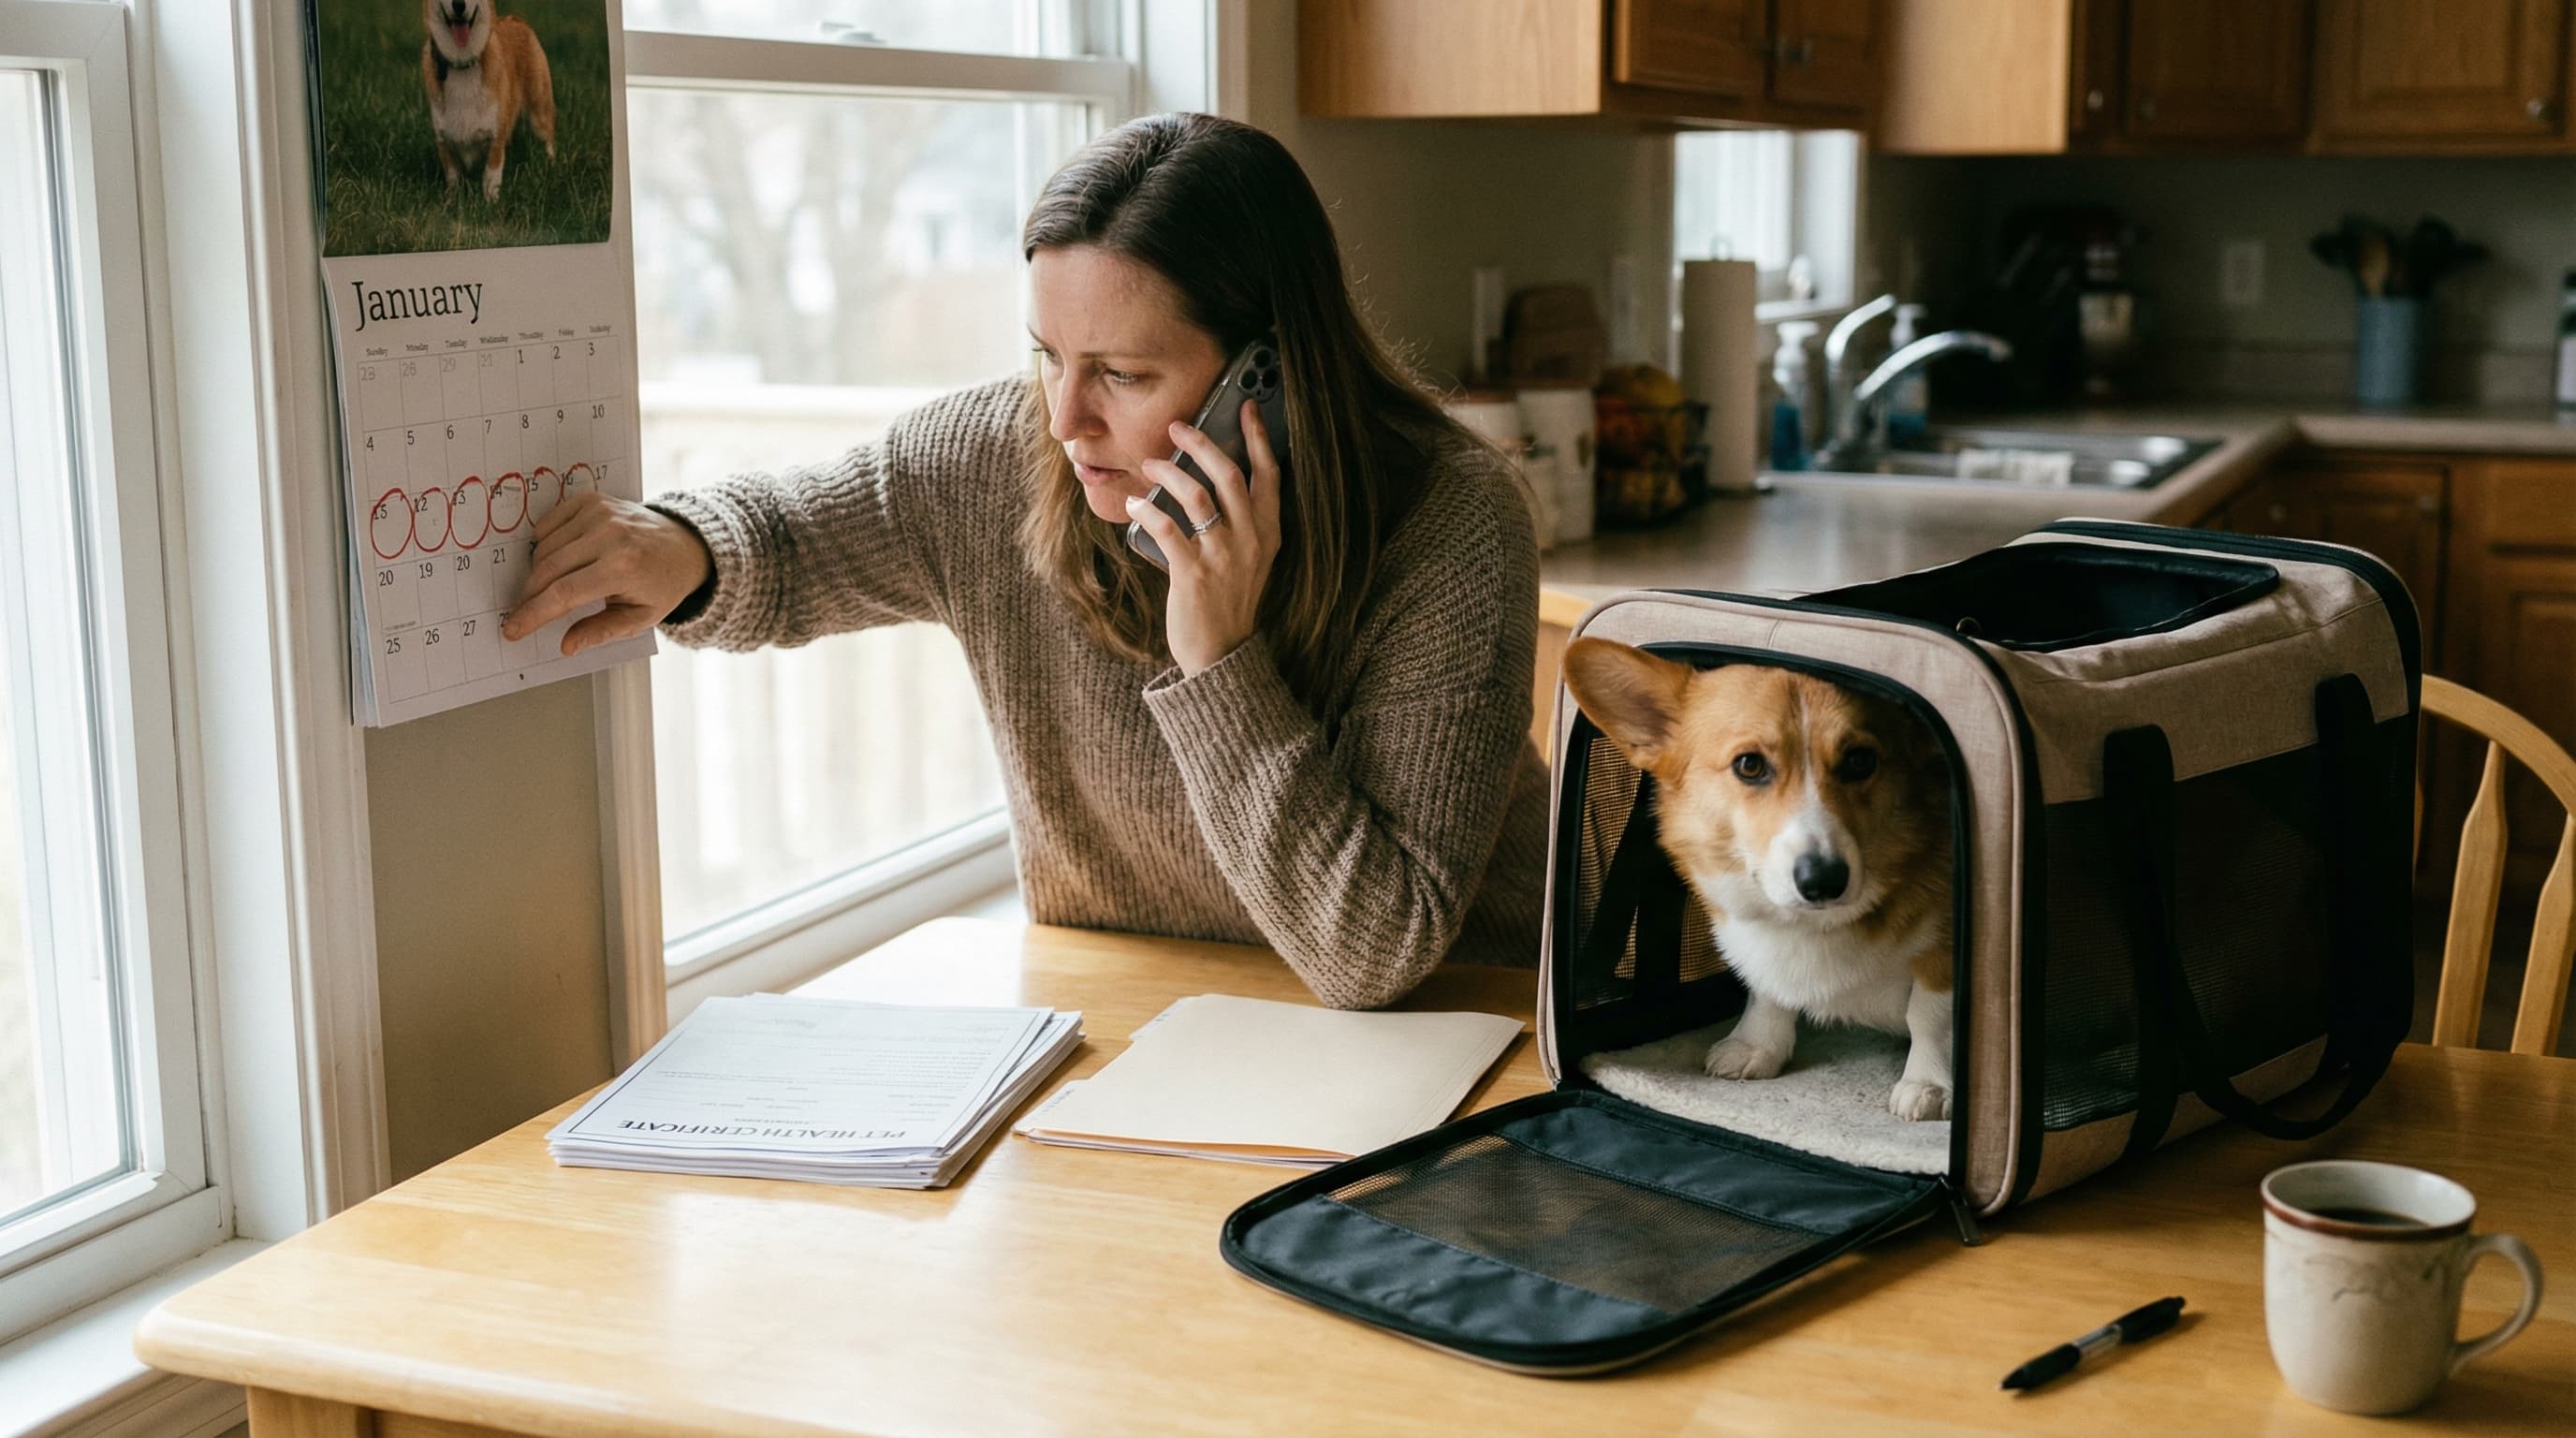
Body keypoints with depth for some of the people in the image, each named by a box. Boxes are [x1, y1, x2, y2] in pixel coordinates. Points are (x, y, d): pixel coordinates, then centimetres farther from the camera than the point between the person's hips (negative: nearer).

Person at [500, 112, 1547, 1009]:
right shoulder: (998, 460, -11)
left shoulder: (1452, 524, -22)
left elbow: (1377, 955, -26)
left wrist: (1219, 663, -33)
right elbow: (775, 540, 8)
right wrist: (680, 551, -16)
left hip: (1432, 1029, -1)